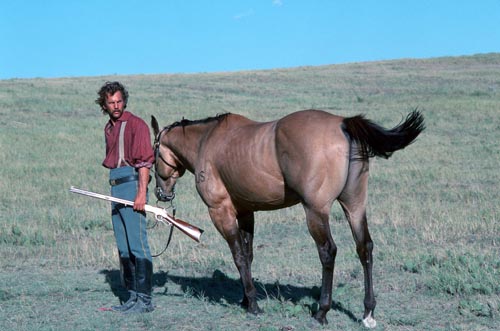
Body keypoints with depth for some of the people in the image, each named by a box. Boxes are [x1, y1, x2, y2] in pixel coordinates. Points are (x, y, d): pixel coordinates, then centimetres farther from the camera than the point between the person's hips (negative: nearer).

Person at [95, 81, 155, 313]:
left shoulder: (135, 124, -7)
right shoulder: (109, 128, 18)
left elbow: (144, 161, -14)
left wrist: (141, 193, -21)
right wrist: (114, 191, 16)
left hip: (131, 183, -9)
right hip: (115, 187, 9)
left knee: (137, 243, -11)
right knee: (123, 247, 11)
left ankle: (144, 299, -9)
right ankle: (132, 296, 17)